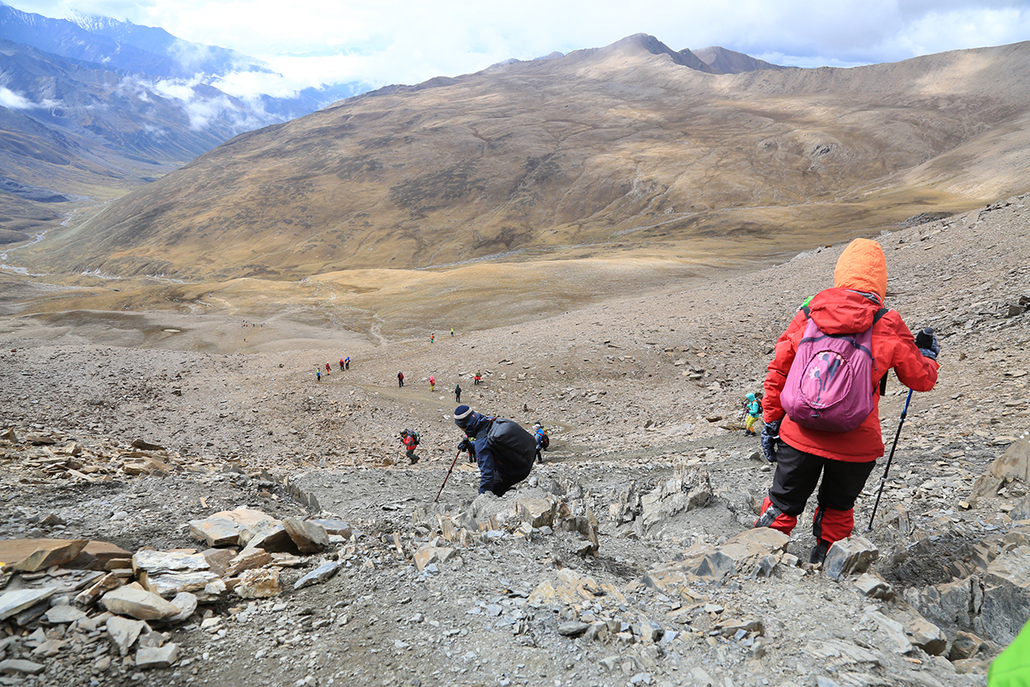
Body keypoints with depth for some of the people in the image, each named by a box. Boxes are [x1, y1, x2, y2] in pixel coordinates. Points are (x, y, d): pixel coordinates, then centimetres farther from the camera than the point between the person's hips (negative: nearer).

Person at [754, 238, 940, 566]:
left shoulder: (808, 314, -1)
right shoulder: (888, 327, -6)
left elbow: (778, 372, 2)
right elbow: (922, 379, 6)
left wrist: (771, 423, 11)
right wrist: (929, 354, 29)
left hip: (801, 436, 1)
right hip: (855, 443, 0)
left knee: (782, 505, 16)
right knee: (837, 509, 22)